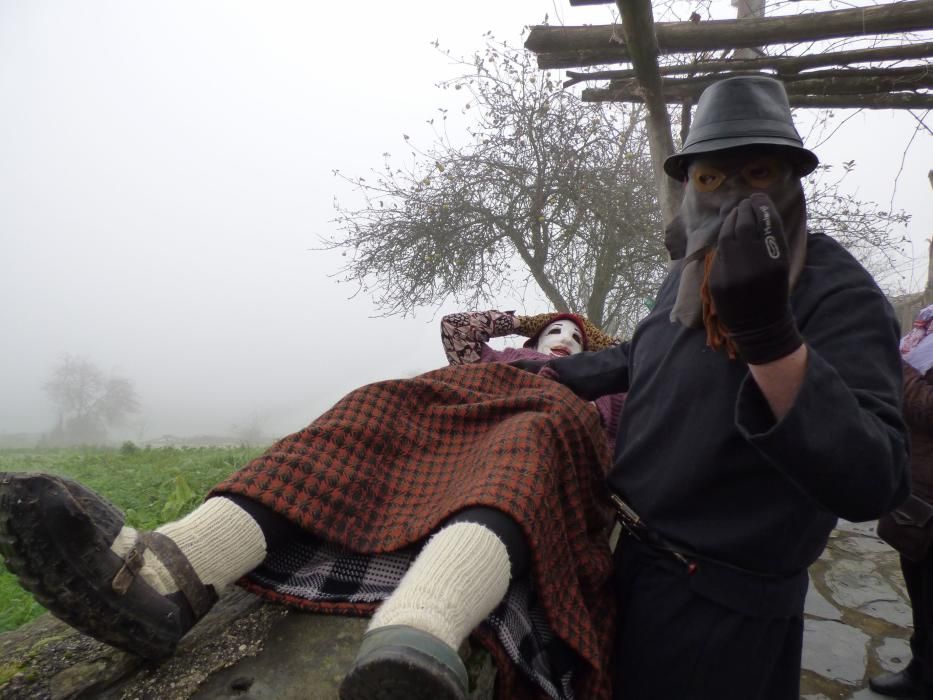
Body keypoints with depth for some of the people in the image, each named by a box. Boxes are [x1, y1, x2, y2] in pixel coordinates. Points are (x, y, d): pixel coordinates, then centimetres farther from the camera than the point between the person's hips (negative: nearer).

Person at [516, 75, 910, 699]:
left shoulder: (843, 295, -22)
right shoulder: (689, 273, 2)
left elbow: (871, 483, -34)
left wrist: (767, 332, -45)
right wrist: (565, 373, 13)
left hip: (721, 605, -7)